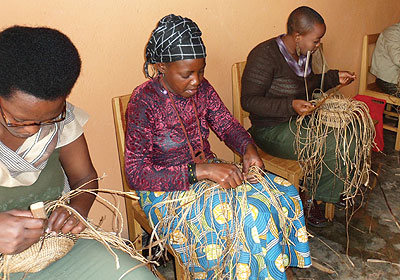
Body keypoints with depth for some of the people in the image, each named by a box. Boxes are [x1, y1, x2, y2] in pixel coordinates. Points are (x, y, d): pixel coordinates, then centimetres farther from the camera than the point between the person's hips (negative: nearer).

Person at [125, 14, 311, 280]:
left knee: (281, 193, -11)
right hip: (165, 187, -6)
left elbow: (226, 124, 10)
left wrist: (248, 148, -14)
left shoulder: (201, 87, -1)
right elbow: (137, 173, -22)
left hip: (207, 169, 7)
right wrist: (200, 171, -31)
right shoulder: (144, 101, -19)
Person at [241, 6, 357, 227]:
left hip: (303, 120, 9)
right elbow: (248, 101, -22)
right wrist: (290, 106, -32)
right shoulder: (265, 55, -20)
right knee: (333, 147, -21)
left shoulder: (302, 53, 7)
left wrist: (335, 78, 8)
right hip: (273, 131, -8)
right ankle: (309, 199, 5)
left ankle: (337, 191, 13)